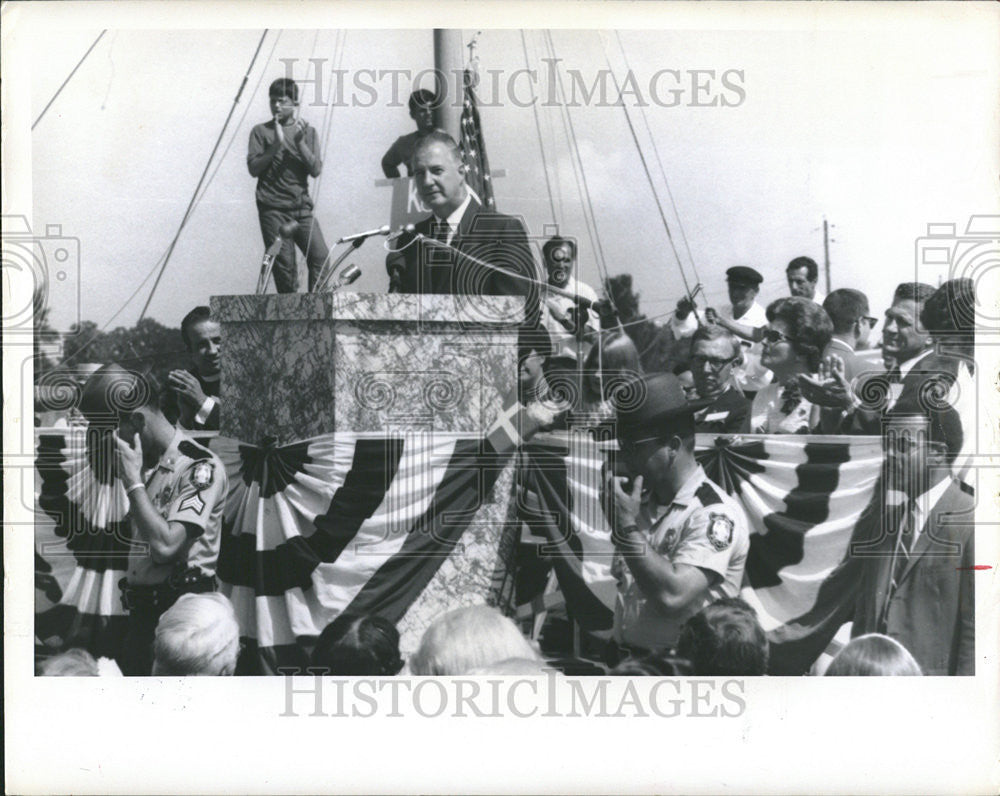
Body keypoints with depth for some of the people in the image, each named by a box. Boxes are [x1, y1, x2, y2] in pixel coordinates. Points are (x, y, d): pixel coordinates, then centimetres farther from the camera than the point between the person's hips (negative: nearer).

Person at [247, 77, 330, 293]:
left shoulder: (307, 131, 12)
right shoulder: (261, 131, 7)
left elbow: (316, 170, 2)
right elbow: (253, 168, -3)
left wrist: (300, 143, -11)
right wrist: (276, 145, -13)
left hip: (301, 207, 2)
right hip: (273, 209, -2)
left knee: (320, 256, -12)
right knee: (284, 264, -6)